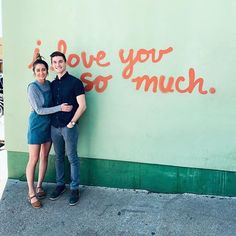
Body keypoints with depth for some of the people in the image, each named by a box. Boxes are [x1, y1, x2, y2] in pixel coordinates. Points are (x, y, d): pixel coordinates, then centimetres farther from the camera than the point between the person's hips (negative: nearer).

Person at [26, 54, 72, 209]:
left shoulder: (49, 84, 2)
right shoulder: (32, 87, -16)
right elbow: (39, 110, -19)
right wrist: (60, 108, -22)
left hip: (49, 124, 7)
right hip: (36, 125, -6)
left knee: (44, 157, 13)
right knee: (33, 160, -1)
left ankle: (39, 186, 29)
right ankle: (31, 194, 9)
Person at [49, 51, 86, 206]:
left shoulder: (75, 82, -7)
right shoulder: (53, 84, 11)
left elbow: (82, 106, -11)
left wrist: (72, 123, -12)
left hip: (69, 127, -5)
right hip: (55, 127, 6)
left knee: (72, 158, 2)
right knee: (59, 157, 14)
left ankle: (75, 189, 12)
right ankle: (60, 185, 28)